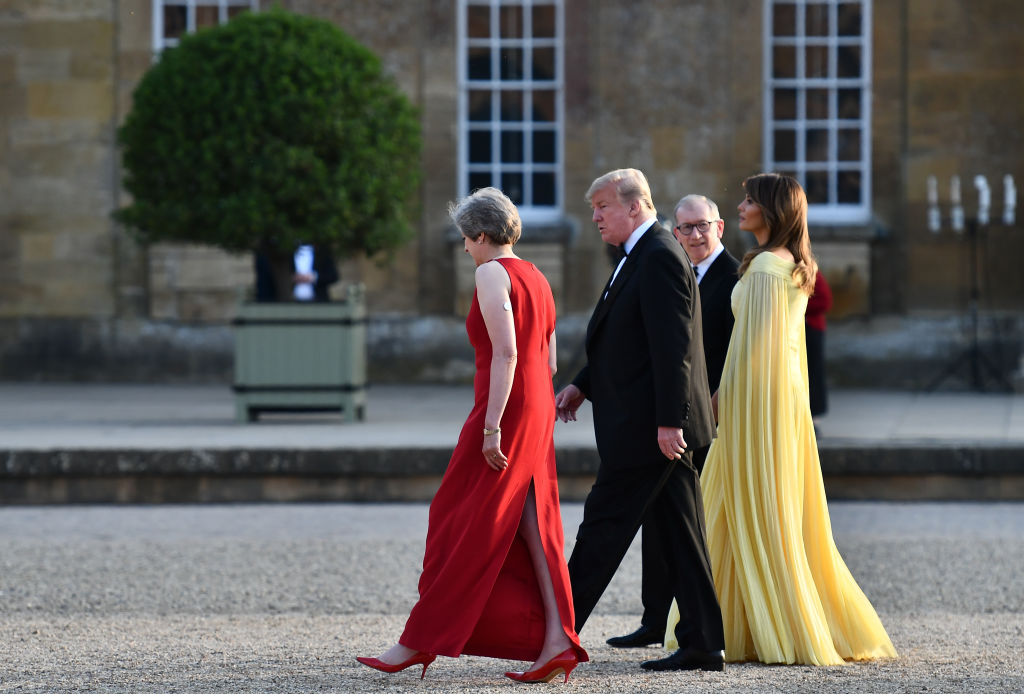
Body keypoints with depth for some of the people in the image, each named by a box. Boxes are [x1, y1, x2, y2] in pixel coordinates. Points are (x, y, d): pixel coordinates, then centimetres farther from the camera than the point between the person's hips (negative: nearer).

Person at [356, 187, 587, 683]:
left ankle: (418, 641, 2)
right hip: (539, 412, 9)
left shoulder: (492, 274, -10)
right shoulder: (536, 278, 16)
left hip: (505, 410, -9)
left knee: (464, 527, -3)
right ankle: (556, 642, -5)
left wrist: (491, 427, -21)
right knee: (532, 525, 4)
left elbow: (506, 353, -19)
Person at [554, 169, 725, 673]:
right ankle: (703, 644, 8)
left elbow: (671, 347, -21)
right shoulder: (639, 257, 17)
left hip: (647, 425, -10)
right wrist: (583, 385, 13)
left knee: (604, 525, -4)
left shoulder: (659, 258, -15)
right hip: (662, 425, 10)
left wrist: (667, 421, -23)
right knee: (679, 535, 8)